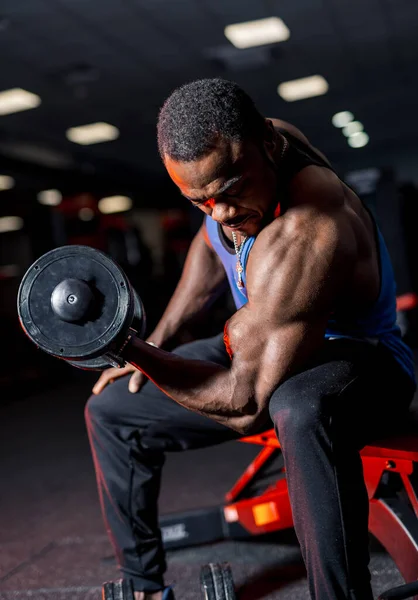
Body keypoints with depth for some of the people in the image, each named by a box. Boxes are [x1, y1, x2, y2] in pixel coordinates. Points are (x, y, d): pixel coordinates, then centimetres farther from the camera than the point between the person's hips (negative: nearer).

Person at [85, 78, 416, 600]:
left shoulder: (304, 237, -36)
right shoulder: (236, 152, -11)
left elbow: (245, 403, -33)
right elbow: (213, 243, 11)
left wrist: (132, 351, -41)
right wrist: (156, 341, 8)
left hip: (360, 360, -8)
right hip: (264, 345, 9)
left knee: (300, 410, -47)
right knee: (110, 410, 11)